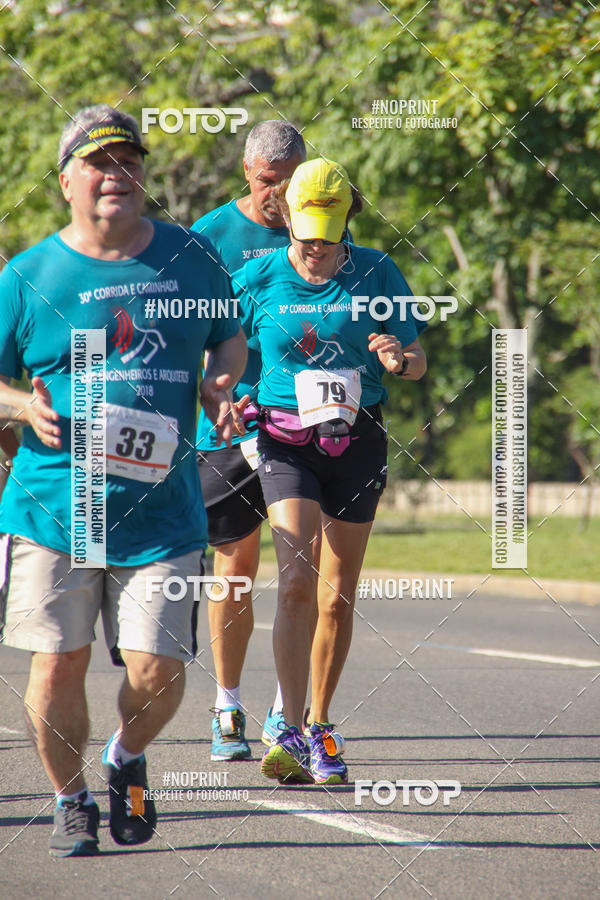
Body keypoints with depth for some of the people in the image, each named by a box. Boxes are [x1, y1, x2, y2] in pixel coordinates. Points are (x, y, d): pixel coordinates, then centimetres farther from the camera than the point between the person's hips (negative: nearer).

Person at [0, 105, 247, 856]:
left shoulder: (191, 258, 6)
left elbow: (231, 336, 20)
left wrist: (221, 387, 0)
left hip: (162, 508, 1)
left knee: (158, 668, -5)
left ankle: (127, 757, 29)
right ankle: (70, 798, 24)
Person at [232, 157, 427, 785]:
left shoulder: (376, 274, -1)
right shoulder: (258, 279, -2)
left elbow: (417, 362, 5)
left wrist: (397, 358, -18)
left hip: (356, 442, 2)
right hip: (285, 440, -2)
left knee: (336, 597, 6)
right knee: (296, 580, -18)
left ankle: (321, 729, 22)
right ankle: (290, 733, -19)